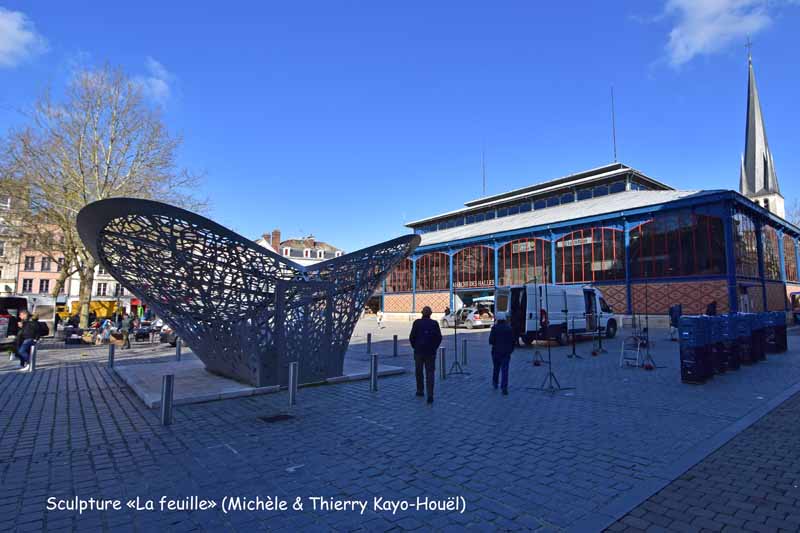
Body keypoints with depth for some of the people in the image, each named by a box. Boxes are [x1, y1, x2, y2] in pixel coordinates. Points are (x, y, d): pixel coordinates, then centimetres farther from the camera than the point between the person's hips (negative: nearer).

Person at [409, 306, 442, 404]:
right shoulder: (434, 323, -1)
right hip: (431, 352, 0)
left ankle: (420, 390, 29)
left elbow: (412, 337, -5)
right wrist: (434, 348, 11)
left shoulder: (417, 322, -4)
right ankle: (430, 395, -10)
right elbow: (439, 338, -2)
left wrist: (415, 347, 10)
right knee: (430, 373, 1)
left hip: (419, 351, 0)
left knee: (419, 371, 18)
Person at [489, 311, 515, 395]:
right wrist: (511, 350, 16)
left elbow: (491, 341, -13)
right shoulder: (509, 328, 0)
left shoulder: (495, 328, -10)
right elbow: (513, 341, 3)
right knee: (505, 370, -1)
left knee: (496, 368, 19)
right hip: (506, 352, 1)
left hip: (496, 351, -1)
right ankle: (504, 388, -12)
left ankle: (495, 383, 37)